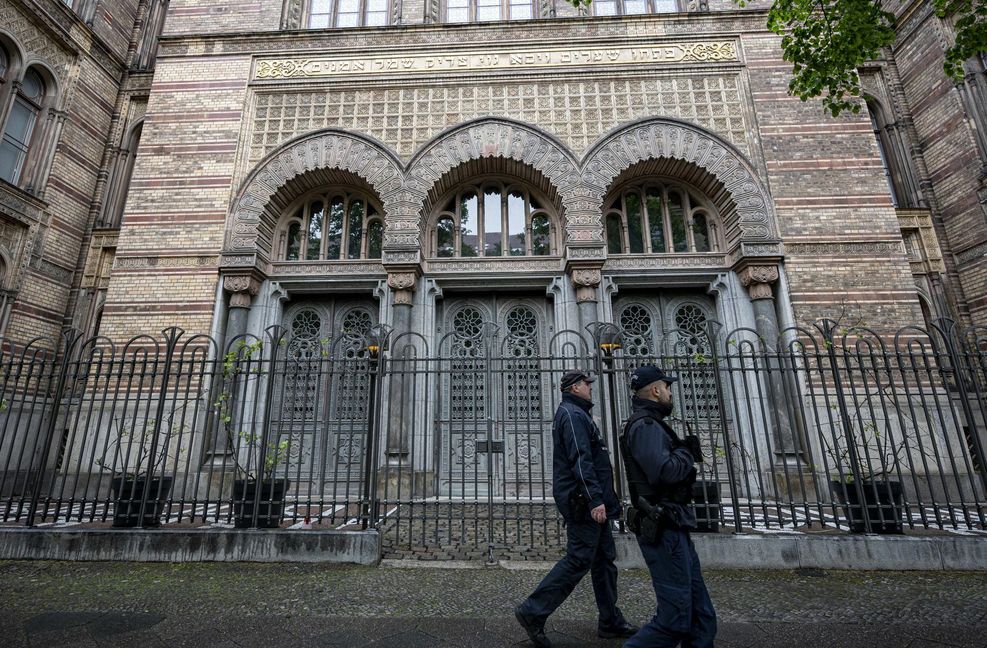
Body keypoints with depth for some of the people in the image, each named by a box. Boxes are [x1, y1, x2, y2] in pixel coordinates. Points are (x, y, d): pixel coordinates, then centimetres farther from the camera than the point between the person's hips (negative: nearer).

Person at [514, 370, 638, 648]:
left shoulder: (575, 414, 20)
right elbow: (580, 460, -23)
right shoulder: (573, 414, -14)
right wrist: (596, 499, -26)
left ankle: (611, 622, 25)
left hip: (587, 503, 11)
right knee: (578, 560, -7)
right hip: (584, 502, -11)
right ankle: (533, 612, 1)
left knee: (605, 558, 15)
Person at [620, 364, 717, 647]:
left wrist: (684, 451, 5)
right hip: (663, 529, -10)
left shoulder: (649, 424, 17)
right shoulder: (645, 425, -16)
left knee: (702, 617, 14)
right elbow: (664, 471, -28)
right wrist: (686, 453, -10)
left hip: (671, 527, 10)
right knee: (674, 621, -5)